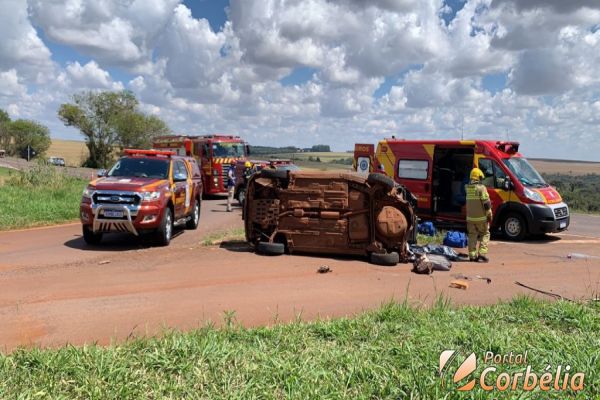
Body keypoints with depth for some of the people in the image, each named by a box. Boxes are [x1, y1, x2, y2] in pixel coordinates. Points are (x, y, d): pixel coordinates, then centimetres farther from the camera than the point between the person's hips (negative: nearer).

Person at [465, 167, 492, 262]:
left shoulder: (467, 188, 4)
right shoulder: (481, 188, -12)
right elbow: (486, 203, -14)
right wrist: (489, 215, -6)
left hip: (470, 217, 5)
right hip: (481, 217, -5)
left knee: (472, 236, 12)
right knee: (485, 234, 9)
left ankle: (472, 255, 12)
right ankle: (482, 253, -1)